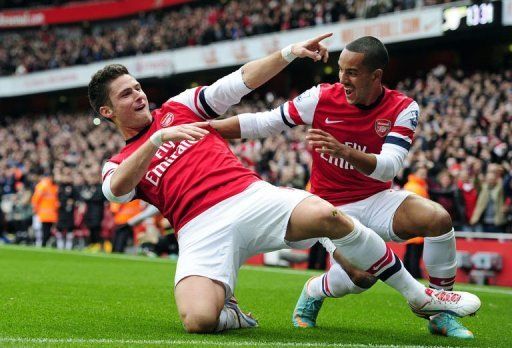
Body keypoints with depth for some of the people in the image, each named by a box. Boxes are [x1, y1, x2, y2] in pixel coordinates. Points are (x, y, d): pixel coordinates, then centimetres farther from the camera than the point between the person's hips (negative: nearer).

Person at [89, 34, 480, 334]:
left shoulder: (180, 106, 22)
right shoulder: (119, 166, 16)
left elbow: (242, 80, 18)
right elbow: (117, 190, -9)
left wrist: (290, 53, 5)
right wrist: (158, 138, -21)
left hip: (251, 196, 2)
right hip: (202, 229, -1)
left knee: (325, 215, -29)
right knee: (198, 319, -31)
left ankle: (419, 296, -13)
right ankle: (230, 314, 9)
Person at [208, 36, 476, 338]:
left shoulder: (403, 108, -10)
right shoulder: (321, 97, -10)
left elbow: (389, 168, -21)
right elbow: (263, 123, -4)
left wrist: (345, 152, -39)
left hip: (378, 199, 2)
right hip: (335, 207, -2)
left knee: (439, 218, -26)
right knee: (360, 276, -28)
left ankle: (441, 316, -9)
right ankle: (312, 292, 9)